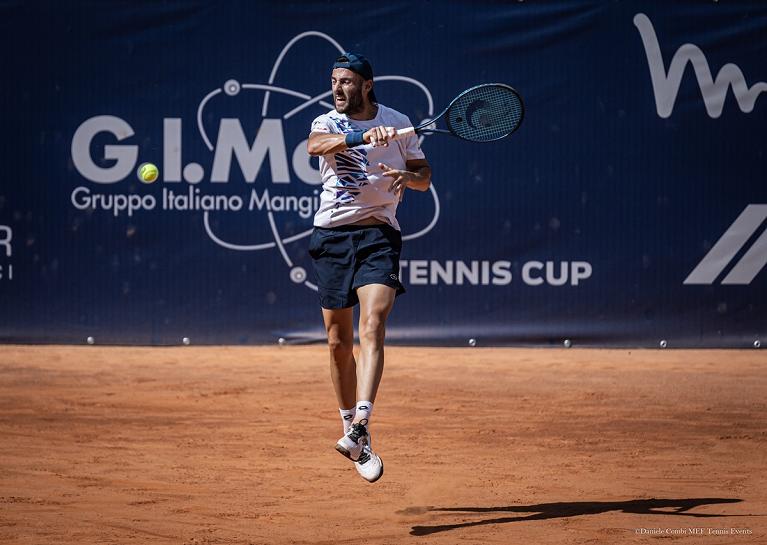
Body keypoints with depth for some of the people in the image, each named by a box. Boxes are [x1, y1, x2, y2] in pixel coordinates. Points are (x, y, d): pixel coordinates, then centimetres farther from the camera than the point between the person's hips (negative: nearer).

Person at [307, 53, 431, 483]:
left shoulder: (398, 123, 7)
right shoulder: (327, 123, 5)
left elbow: (424, 177, 13)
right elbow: (316, 145, -19)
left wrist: (407, 176, -11)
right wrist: (362, 137, -36)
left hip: (379, 234, -2)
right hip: (332, 234, 2)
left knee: (372, 330, -20)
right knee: (339, 342, 6)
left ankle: (360, 426, -32)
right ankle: (351, 425, 21)